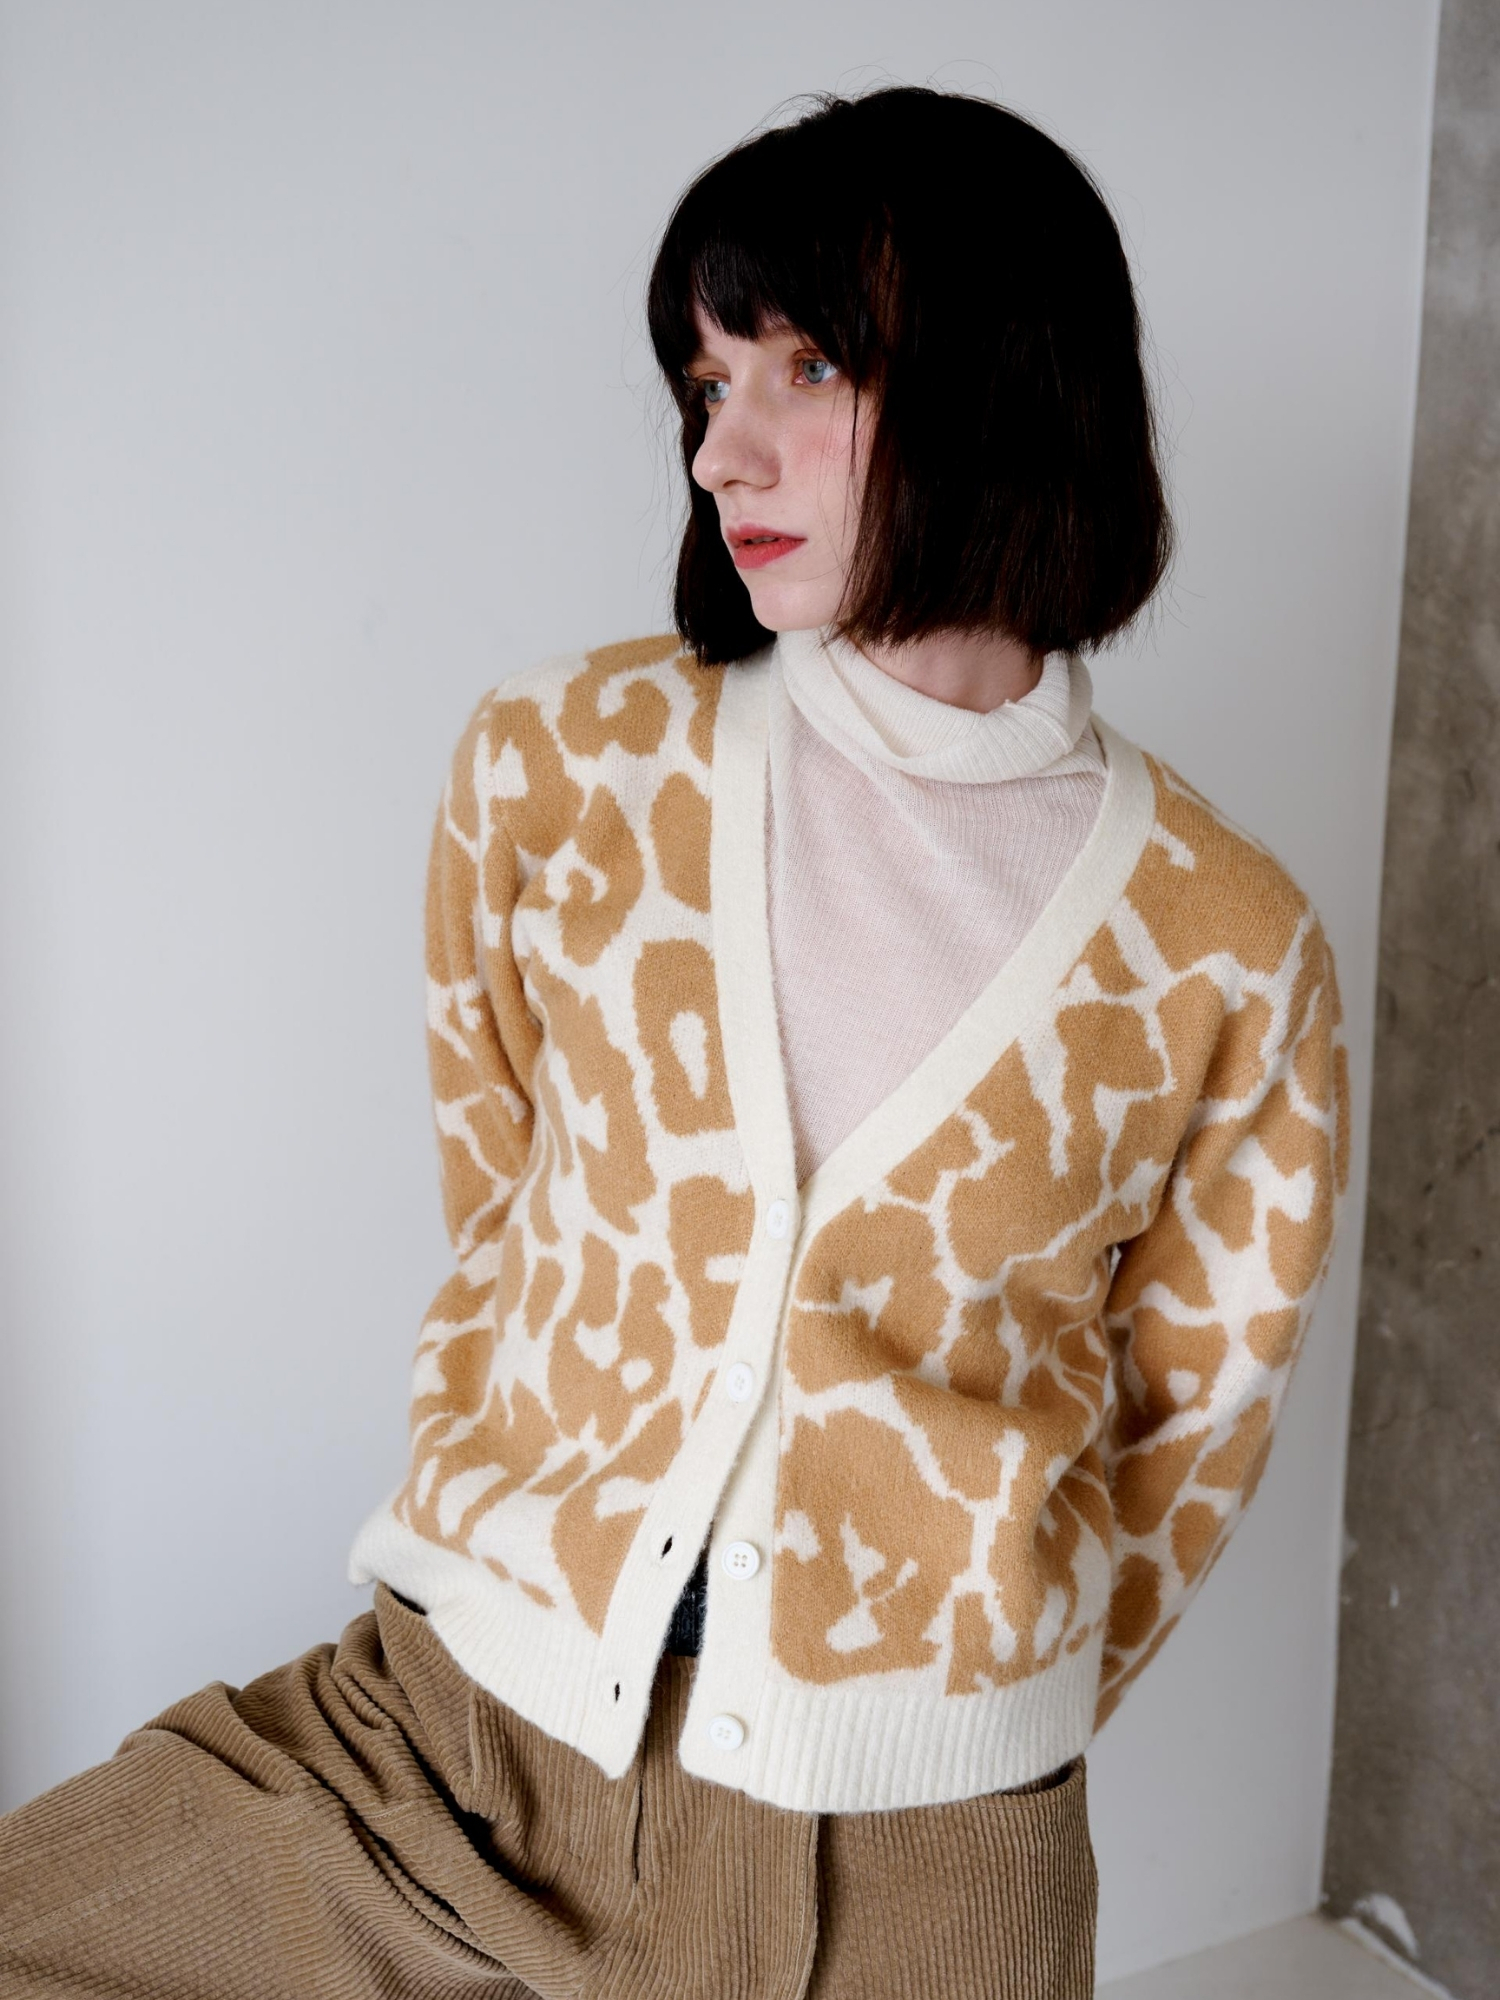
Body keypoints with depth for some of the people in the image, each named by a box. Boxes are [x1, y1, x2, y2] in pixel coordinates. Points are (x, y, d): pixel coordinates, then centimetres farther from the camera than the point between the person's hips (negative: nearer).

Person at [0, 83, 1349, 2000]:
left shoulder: (1226, 954, -8)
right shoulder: (557, 763, -5)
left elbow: (1187, 1437, 4)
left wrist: (961, 1739, 10)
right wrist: (498, 1559, 10)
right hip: (452, 1732, 2)